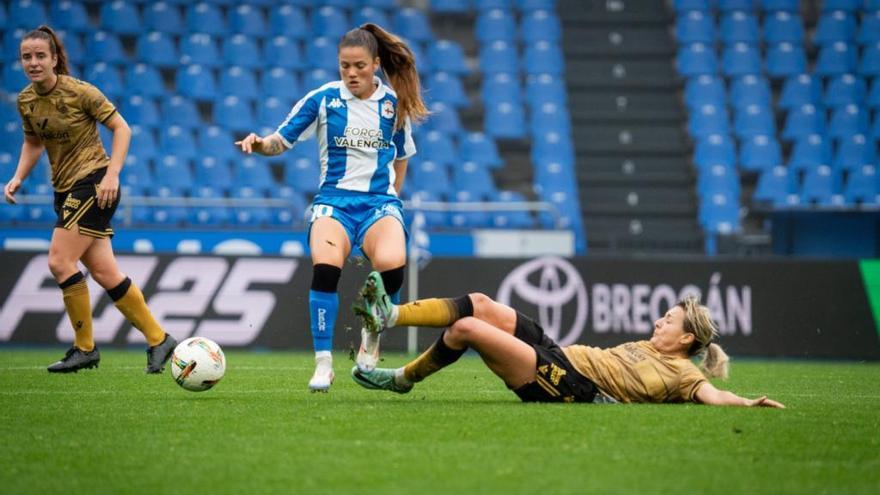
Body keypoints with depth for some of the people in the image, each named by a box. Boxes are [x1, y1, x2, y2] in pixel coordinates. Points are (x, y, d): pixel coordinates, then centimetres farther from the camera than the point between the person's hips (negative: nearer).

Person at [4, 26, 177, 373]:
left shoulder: (79, 92, -14)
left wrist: (112, 175, -19)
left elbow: (121, 128, -9)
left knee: (59, 261, -16)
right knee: (103, 272, 3)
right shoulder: (26, 101, 5)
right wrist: (18, 178, 4)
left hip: (93, 183, -7)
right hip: (65, 189, 7)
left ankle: (85, 348, -4)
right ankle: (158, 339, 12)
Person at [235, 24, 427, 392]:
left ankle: (372, 334, -1)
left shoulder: (394, 103, 5)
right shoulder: (323, 98, 0)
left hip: (379, 201, 1)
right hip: (334, 199, -1)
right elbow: (282, 140, 1)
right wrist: (259, 144, -19)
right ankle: (323, 362, -19)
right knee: (325, 267, -32)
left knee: (391, 265, -32)